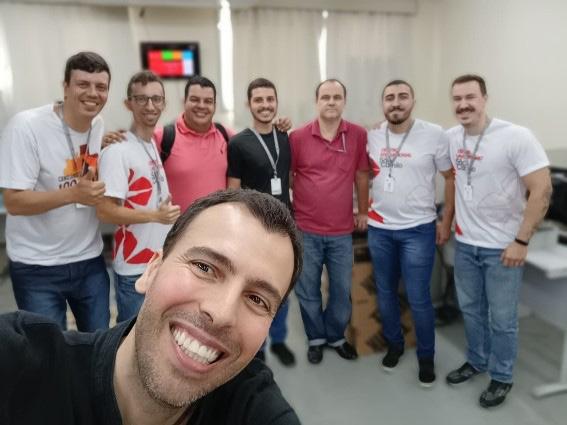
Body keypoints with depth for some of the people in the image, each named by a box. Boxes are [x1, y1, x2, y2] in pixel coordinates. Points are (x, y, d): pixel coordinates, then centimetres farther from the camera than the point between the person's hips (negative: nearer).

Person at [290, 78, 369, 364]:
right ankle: (316, 338, 35)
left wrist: (363, 211, 11)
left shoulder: (358, 135, -2)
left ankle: (336, 336, 38)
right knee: (308, 290, 13)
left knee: (342, 290, 14)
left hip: (342, 232, 1)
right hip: (305, 230, -1)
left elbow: (361, 175, 8)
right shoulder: (298, 137, -6)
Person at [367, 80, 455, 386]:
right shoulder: (372, 136, 2)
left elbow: (451, 178, -2)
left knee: (418, 298, 3)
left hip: (418, 230, -4)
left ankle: (426, 356, 26)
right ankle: (394, 344, 38)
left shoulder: (434, 134, -9)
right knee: (385, 293, 16)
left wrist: (446, 221, -3)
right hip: (378, 229, 4)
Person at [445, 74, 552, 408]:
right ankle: (476, 361, 41)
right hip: (465, 242, 5)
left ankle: (502, 378, 30)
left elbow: (542, 190, -18)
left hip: (503, 246, -5)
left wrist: (521, 241, -19)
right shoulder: (451, 137, -1)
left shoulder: (516, 137, -18)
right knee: (471, 308, 19)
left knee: (502, 318, 9)